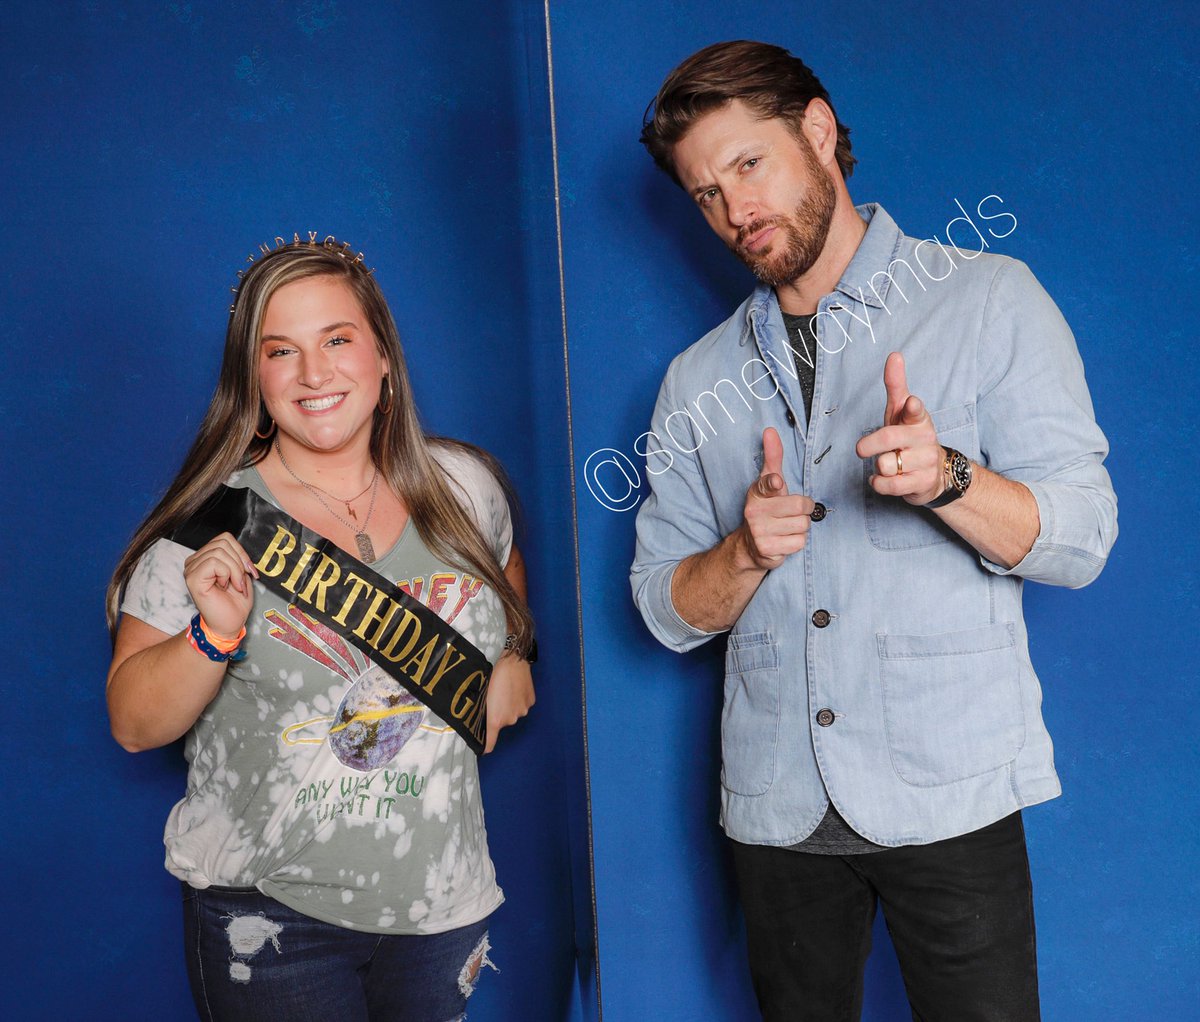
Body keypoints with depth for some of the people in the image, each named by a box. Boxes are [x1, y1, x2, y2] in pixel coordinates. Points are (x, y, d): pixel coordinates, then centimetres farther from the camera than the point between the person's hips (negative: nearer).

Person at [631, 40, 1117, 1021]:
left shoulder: (989, 299, -1)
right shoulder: (697, 381, 7)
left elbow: (1080, 538, -7)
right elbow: (668, 610, 5)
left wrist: (946, 479, -26)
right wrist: (747, 551, -15)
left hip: (949, 792, -3)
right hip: (777, 804, 3)